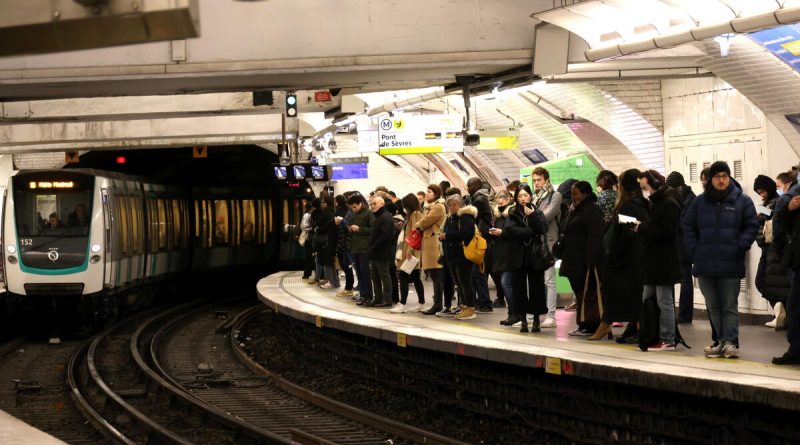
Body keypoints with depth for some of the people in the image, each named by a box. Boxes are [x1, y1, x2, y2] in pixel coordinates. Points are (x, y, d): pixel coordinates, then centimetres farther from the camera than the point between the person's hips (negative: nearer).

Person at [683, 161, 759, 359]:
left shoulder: (742, 201, 1)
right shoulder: (700, 202, 8)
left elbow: (752, 226, 0)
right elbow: (688, 227, 10)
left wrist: (739, 247, -11)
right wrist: (695, 250, -2)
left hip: (731, 265, -3)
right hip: (705, 264, 3)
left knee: (730, 306, -1)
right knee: (713, 306, 9)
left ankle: (730, 341, -1)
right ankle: (721, 340, 16)